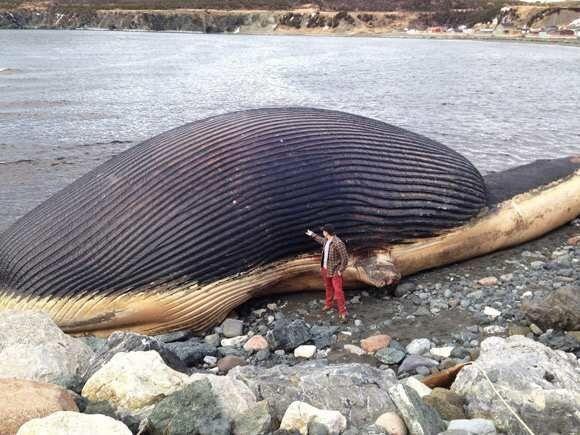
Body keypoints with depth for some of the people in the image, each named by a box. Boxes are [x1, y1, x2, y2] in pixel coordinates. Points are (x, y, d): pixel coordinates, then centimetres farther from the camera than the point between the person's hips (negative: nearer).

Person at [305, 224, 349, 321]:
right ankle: (328, 304, 41)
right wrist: (312, 235, 34)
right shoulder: (326, 240, -1)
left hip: (335, 271, -8)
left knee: (338, 291, -8)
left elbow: (345, 257, -24)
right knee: (328, 288, 23)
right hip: (325, 269, 8)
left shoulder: (338, 243, -28)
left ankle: (343, 312, -1)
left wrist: (341, 270, -18)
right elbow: (322, 240, 26)